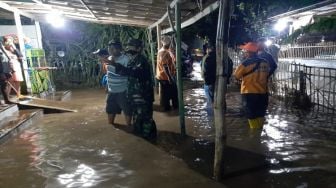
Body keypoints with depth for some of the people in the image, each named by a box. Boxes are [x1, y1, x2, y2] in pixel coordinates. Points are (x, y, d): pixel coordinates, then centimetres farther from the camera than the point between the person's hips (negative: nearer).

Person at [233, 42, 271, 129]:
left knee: (252, 117, 4)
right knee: (260, 116, 17)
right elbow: (267, 75, 13)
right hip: (263, 93, 5)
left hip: (250, 93, -5)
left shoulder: (245, 63, -14)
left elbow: (236, 76, -4)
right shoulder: (265, 62, 1)